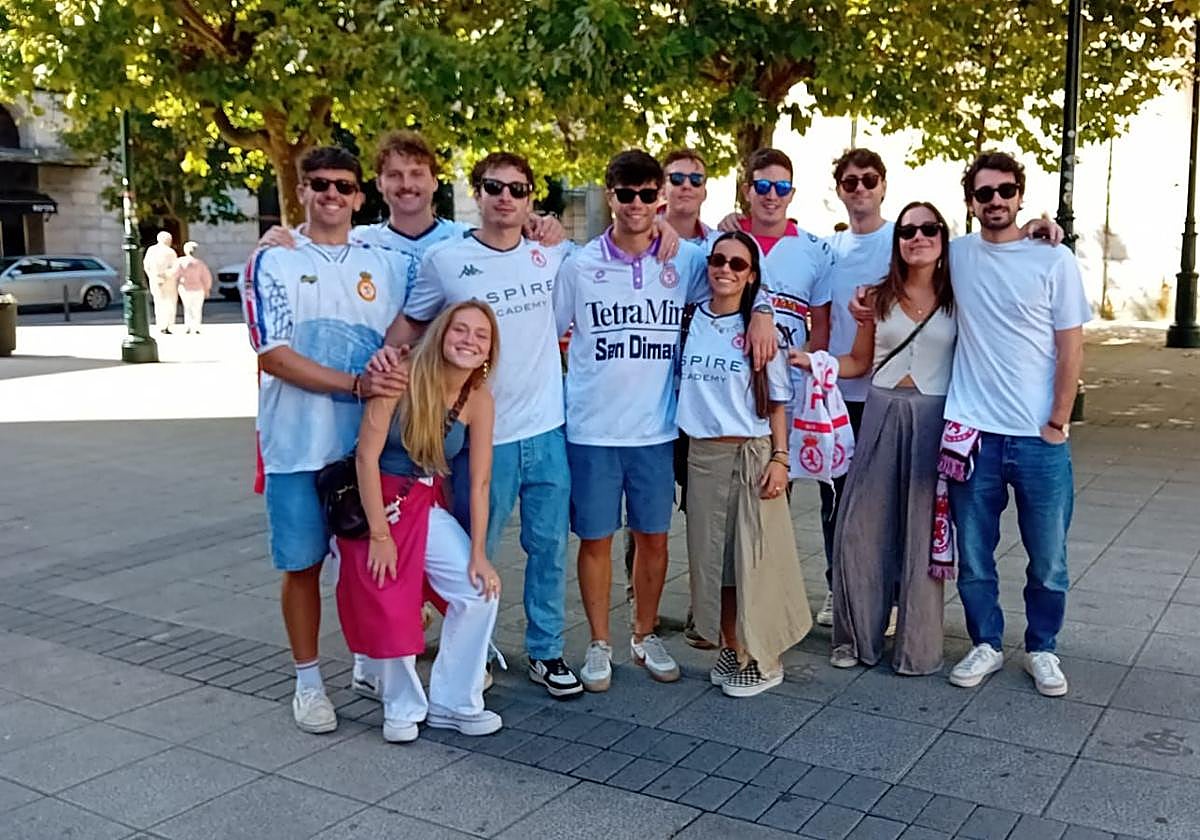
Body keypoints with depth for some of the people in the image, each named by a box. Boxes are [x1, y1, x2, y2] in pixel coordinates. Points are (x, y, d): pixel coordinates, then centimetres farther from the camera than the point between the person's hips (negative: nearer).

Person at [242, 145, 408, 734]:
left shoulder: (383, 265, 9)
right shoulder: (274, 262, 0)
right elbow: (273, 356, -9)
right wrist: (356, 384, -19)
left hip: (369, 440, 2)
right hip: (299, 443, -2)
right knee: (302, 564, 6)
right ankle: (308, 682, 20)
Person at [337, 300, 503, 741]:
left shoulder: (479, 401, -9)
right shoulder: (403, 378, -22)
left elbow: (479, 483, -5)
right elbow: (366, 455, -20)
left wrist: (478, 553, -8)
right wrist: (379, 533, -19)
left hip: (426, 504, 4)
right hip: (374, 502, -4)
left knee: (480, 590, -5)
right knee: (388, 609, -2)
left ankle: (453, 703, 12)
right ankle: (404, 708, 24)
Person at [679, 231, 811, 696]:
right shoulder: (690, 320, 4)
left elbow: (777, 403, -1)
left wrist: (780, 457, -8)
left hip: (753, 453, -3)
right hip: (703, 453, 3)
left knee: (753, 555, 0)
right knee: (711, 554, 7)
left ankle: (762, 658, 13)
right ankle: (731, 650, 22)